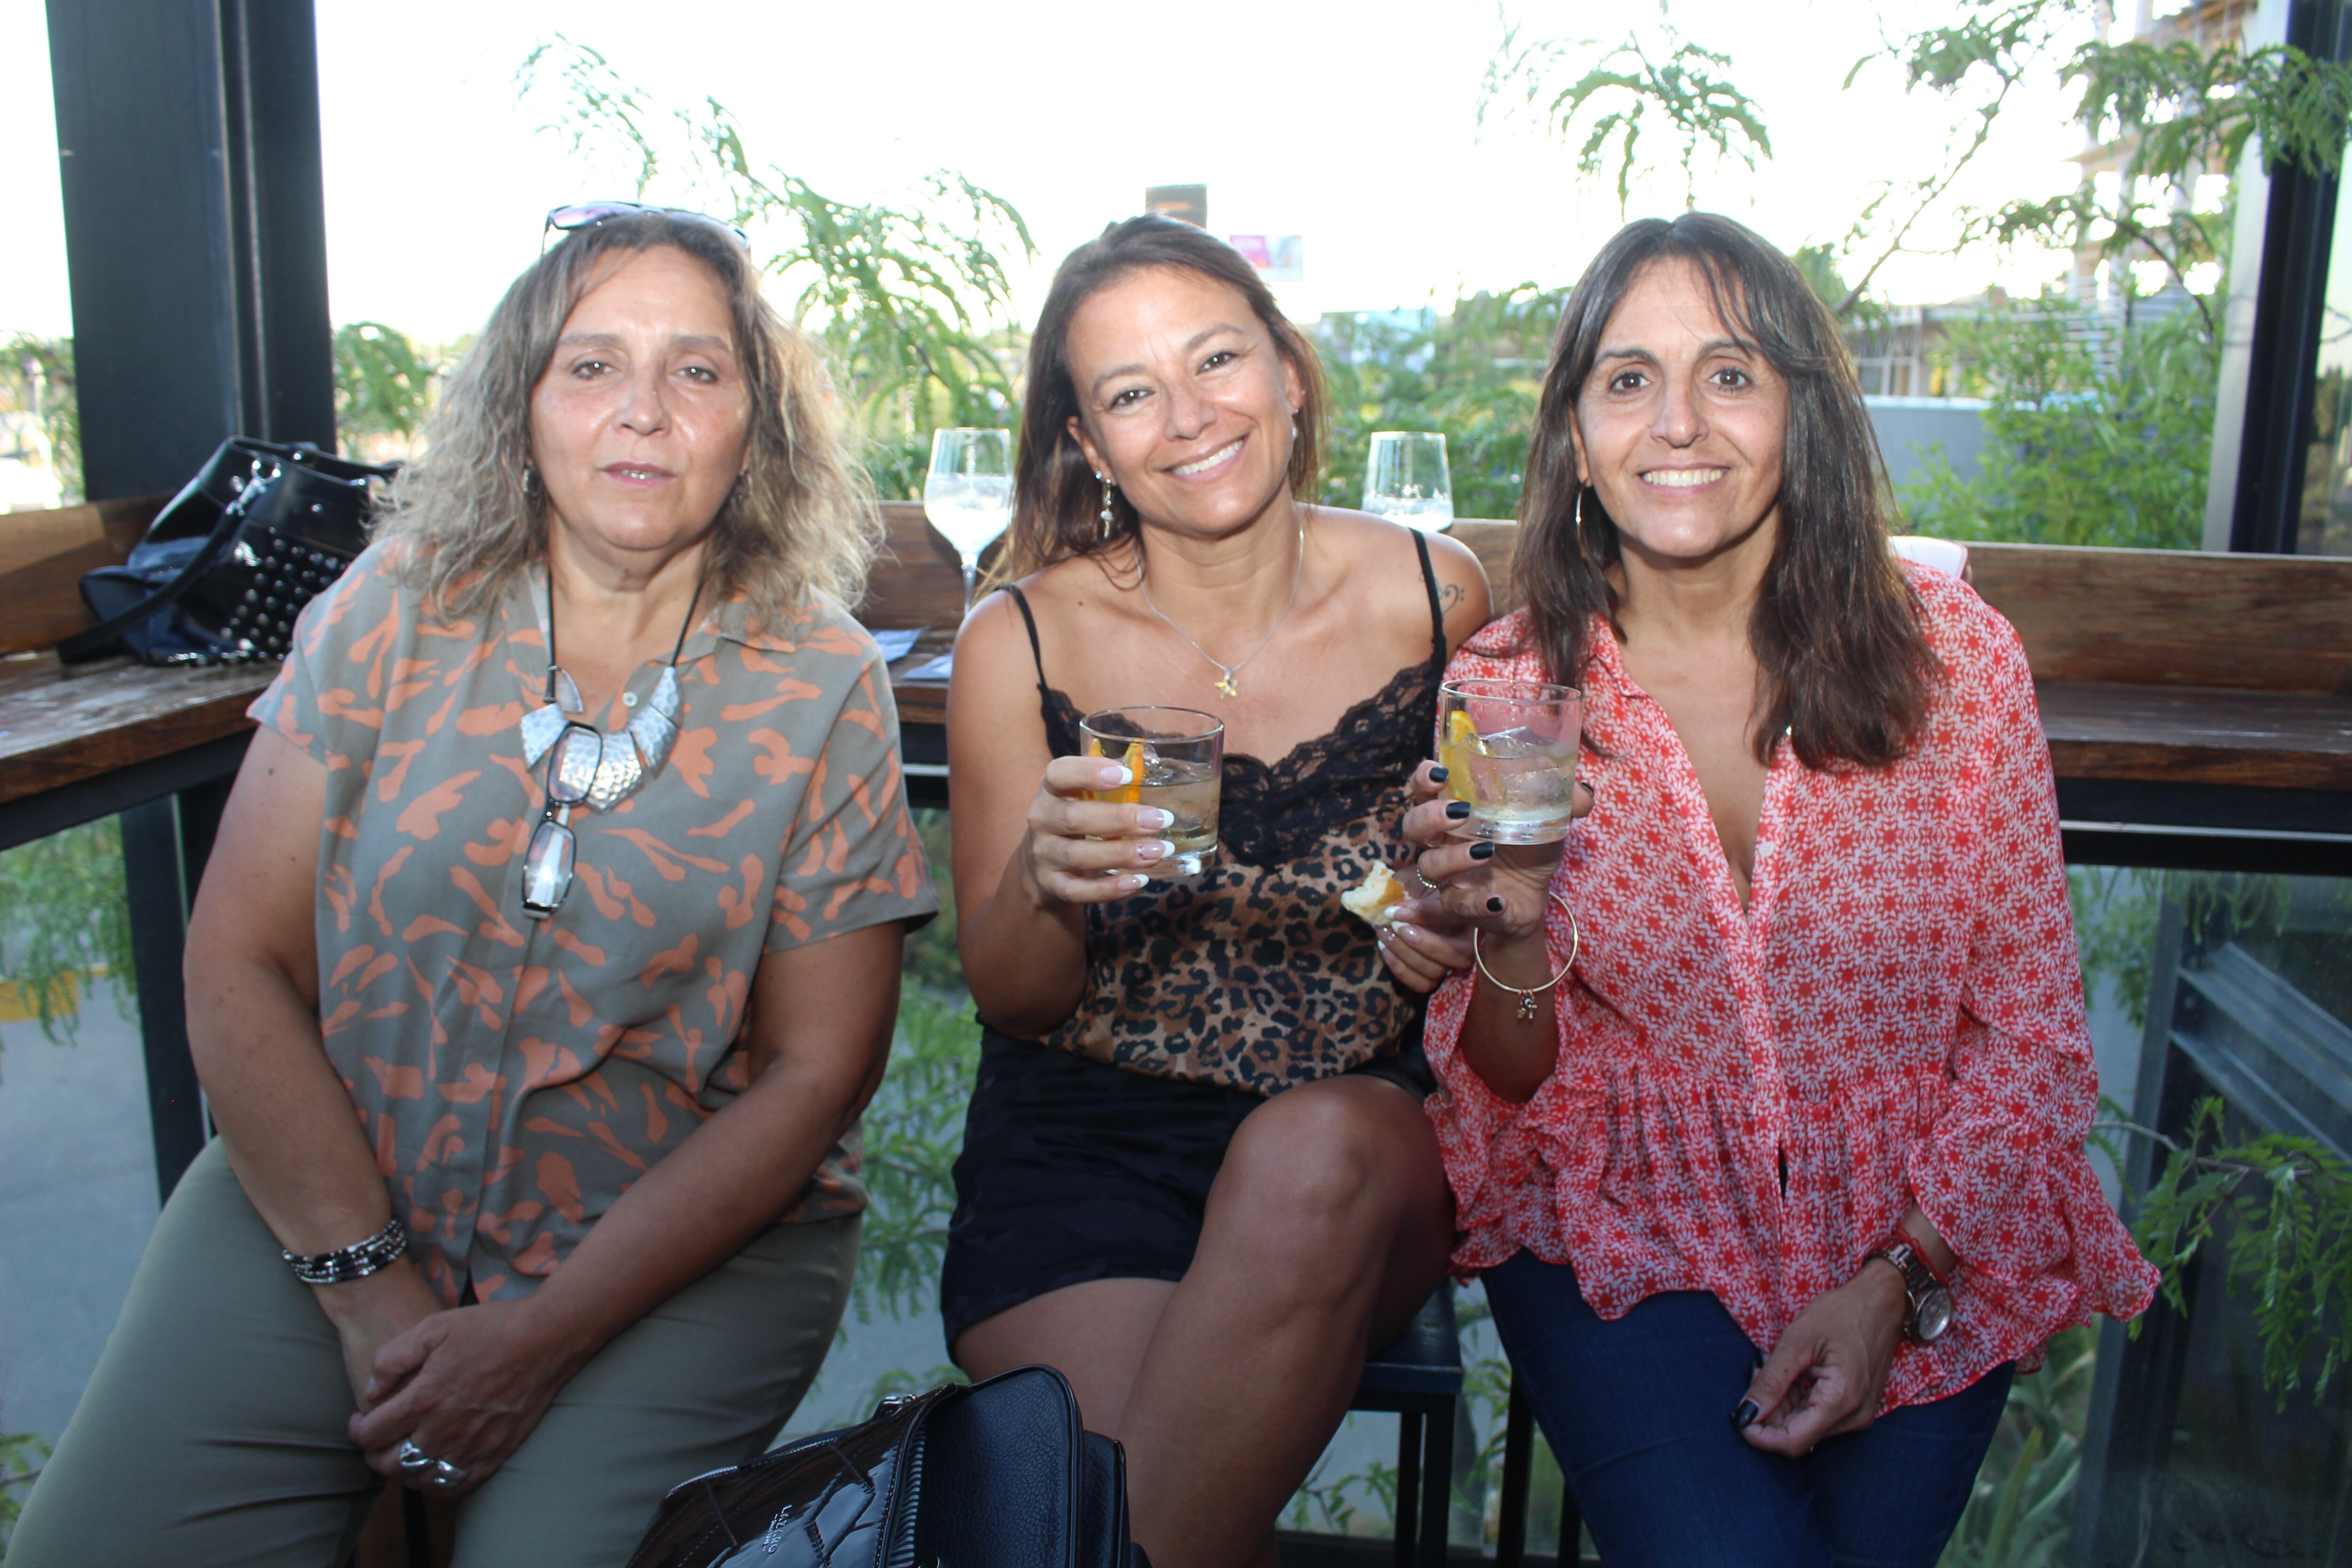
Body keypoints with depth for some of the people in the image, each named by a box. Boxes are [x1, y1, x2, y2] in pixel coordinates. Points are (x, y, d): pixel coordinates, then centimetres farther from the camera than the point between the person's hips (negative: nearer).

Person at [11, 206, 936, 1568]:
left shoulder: (823, 686, -7)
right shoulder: (398, 607, -2)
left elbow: (815, 1072, -8)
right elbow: (239, 969, -3)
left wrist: (541, 1337, -14)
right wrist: (370, 1287, -12)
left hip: (687, 1246, -1)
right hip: (318, 1199, 2)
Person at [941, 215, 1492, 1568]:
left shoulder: (1433, 594, -1)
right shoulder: (1022, 643, -4)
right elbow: (1011, 1003, 2)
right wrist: (1040, 886, -22)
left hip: (1364, 1146, 2)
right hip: (1083, 1147, -1)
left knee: (1310, 1151, -34)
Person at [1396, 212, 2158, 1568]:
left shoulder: (1956, 654, -6)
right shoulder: (1504, 692, -8)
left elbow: (2031, 1019, 1)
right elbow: (1525, 1103, -3)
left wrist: (1899, 1281, -9)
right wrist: (1513, 936, -24)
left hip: (1928, 1238, 2)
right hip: (1635, 1233, -1)